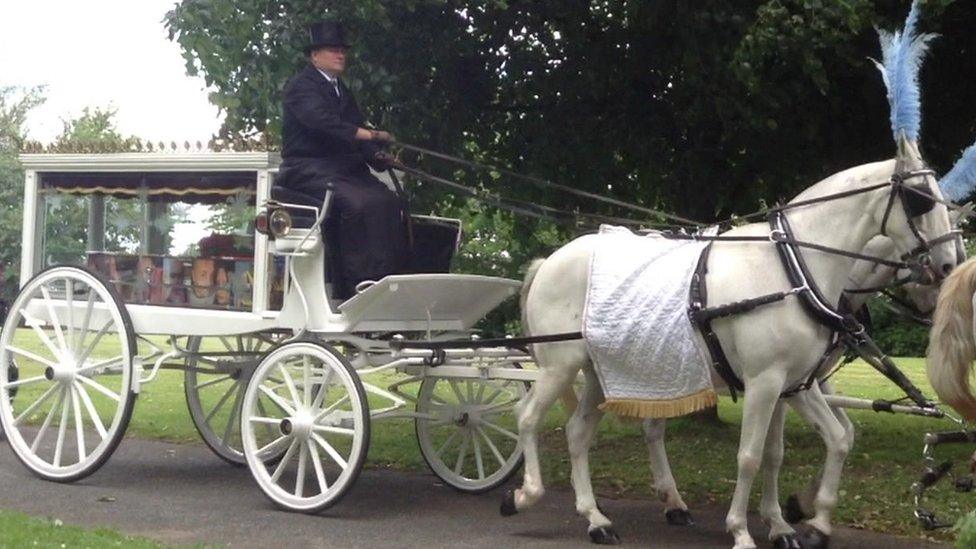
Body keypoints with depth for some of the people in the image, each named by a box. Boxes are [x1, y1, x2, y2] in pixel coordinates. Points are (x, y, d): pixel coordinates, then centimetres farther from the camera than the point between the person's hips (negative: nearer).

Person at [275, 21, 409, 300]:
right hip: (307, 169, -8)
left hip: (343, 168, 8)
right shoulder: (300, 85, -2)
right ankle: (358, 284, -30)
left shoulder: (342, 91, 24)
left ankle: (385, 280, -19)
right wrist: (366, 134, -29)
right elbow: (321, 120, -20)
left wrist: (379, 156, -8)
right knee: (358, 203, -31)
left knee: (389, 202, -15)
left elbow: (356, 129, 14)